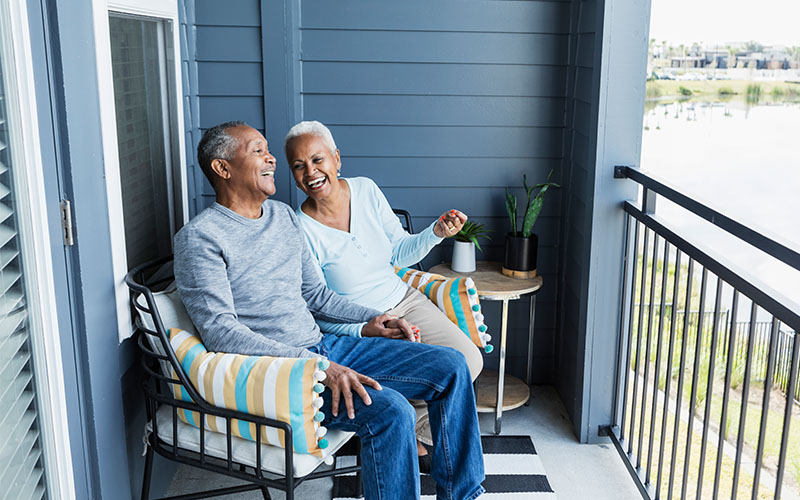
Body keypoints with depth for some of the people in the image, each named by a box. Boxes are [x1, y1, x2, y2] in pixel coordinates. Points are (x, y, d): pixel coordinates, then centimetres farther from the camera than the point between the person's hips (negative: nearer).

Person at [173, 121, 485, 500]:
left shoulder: (284, 216, 15)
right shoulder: (200, 237, -10)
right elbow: (220, 331, -19)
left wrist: (369, 319, 6)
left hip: (325, 348, 8)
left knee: (450, 366, -1)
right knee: (390, 410, -30)